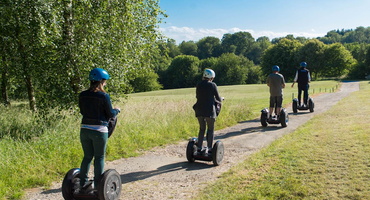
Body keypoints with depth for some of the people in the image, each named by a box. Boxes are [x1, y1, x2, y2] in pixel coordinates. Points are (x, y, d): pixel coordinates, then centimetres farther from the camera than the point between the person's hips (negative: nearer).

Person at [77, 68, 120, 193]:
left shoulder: (83, 95, 3)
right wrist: (117, 110, 14)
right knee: (99, 157, 6)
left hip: (84, 130, 5)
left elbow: (82, 111, 14)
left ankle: (83, 184, 20)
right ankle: (97, 186, 12)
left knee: (87, 156, 16)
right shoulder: (104, 96, -12)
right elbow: (110, 114, -6)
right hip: (99, 131, -5)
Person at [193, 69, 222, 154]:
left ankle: (199, 147, 17)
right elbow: (218, 98, 0)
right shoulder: (212, 85, -7)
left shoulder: (198, 85, 5)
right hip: (209, 110, -4)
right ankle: (209, 148, 7)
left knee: (202, 129, 18)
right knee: (210, 129, 10)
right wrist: (220, 101, 23)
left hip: (199, 110, 4)